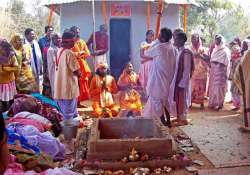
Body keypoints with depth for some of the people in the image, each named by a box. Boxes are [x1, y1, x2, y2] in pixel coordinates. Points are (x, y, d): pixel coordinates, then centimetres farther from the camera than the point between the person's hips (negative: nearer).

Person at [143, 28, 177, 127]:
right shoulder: (172, 48, 4)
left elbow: (147, 53, -2)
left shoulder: (159, 47, -18)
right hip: (167, 78, 8)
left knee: (157, 100, 3)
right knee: (165, 99, 18)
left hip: (158, 79, -8)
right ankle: (168, 121, 23)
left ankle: (163, 122, 8)